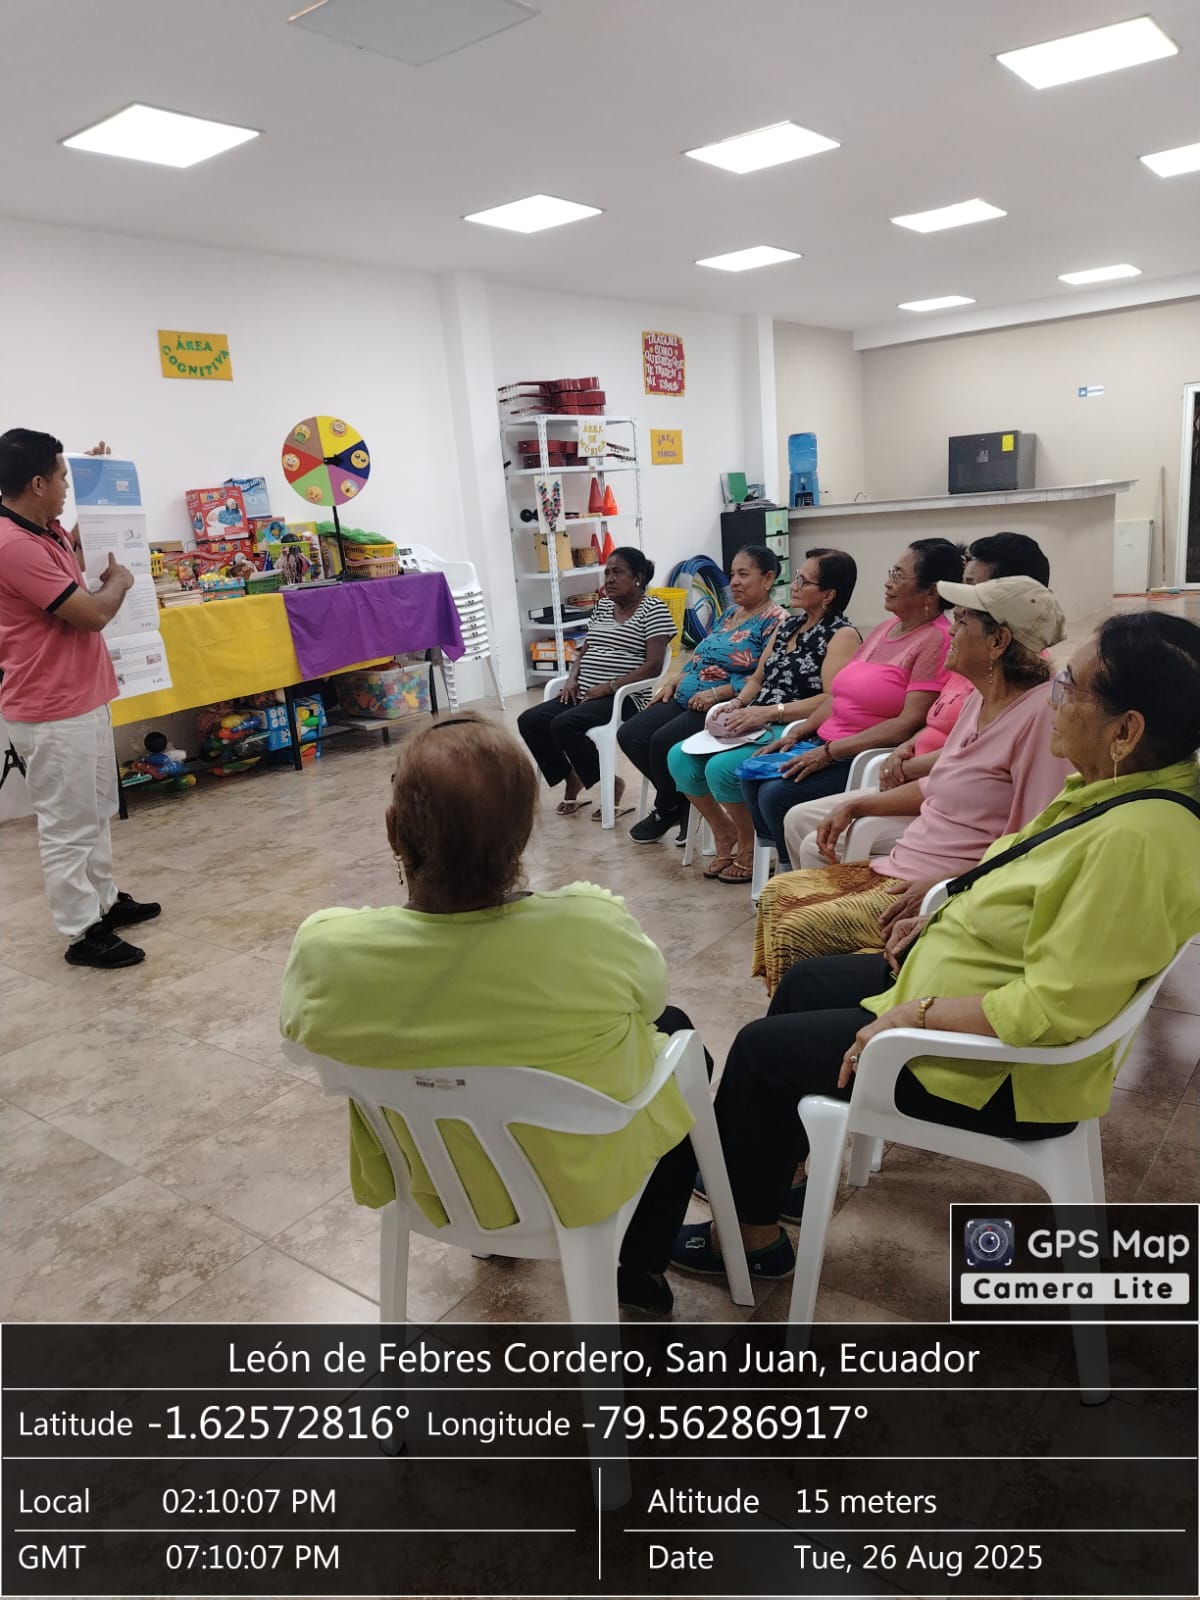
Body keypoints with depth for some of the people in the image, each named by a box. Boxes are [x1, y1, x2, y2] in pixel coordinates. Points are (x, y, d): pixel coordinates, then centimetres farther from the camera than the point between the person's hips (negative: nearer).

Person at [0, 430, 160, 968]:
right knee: (67, 824, 0)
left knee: (96, 809, 21)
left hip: (81, 695, 11)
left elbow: (80, 546, 33)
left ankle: (104, 900, 35)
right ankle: (82, 933, 10)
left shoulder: (44, 531, 8)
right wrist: (119, 579, -2)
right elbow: (93, 614, -23)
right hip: (52, 709, -11)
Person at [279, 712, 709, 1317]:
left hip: (428, 1179, 3)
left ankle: (491, 1228, 44)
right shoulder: (593, 925, -34)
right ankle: (637, 1265, 34)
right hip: (582, 1178, -2)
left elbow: (296, 1022, -5)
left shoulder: (326, 949, -29)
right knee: (674, 1026, 26)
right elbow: (651, 991, -11)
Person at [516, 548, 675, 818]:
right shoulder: (602, 606, 18)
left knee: (563, 725, -30)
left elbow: (653, 665, -13)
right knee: (528, 721, -11)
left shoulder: (653, 609, -4)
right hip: (584, 695, 8)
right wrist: (572, 678, 1)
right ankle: (572, 781, 5)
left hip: (625, 697, -7)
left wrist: (609, 687, -19)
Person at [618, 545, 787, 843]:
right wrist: (675, 681, 8)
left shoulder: (774, 621, -9)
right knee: (629, 734, -6)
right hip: (687, 700, 9)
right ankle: (682, 799, 6)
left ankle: (666, 812, 0)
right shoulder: (729, 614, 19)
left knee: (664, 740, -27)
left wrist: (716, 693, -23)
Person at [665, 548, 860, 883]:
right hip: (760, 726, 8)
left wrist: (770, 711, -23)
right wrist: (736, 705, -1)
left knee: (721, 767, -28)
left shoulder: (842, 635, -9)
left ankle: (749, 847, -4)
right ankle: (724, 831, 11)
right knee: (680, 756, -7)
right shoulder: (787, 626, 17)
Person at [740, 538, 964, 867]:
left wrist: (829, 752, -22)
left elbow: (910, 723, -22)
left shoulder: (937, 640, -13)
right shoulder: (884, 630, 16)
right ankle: (784, 864, 6)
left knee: (777, 794, -21)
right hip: (829, 747, 9)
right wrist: (797, 732, 5)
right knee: (753, 776, -2)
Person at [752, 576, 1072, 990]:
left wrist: (941, 886, -25)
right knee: (777, 894, 5)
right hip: (903, 866, 10)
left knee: (797, 930, -18)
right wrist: (855, 806, 15)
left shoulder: (1039, 713, -19)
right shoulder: (981, 699, 10)